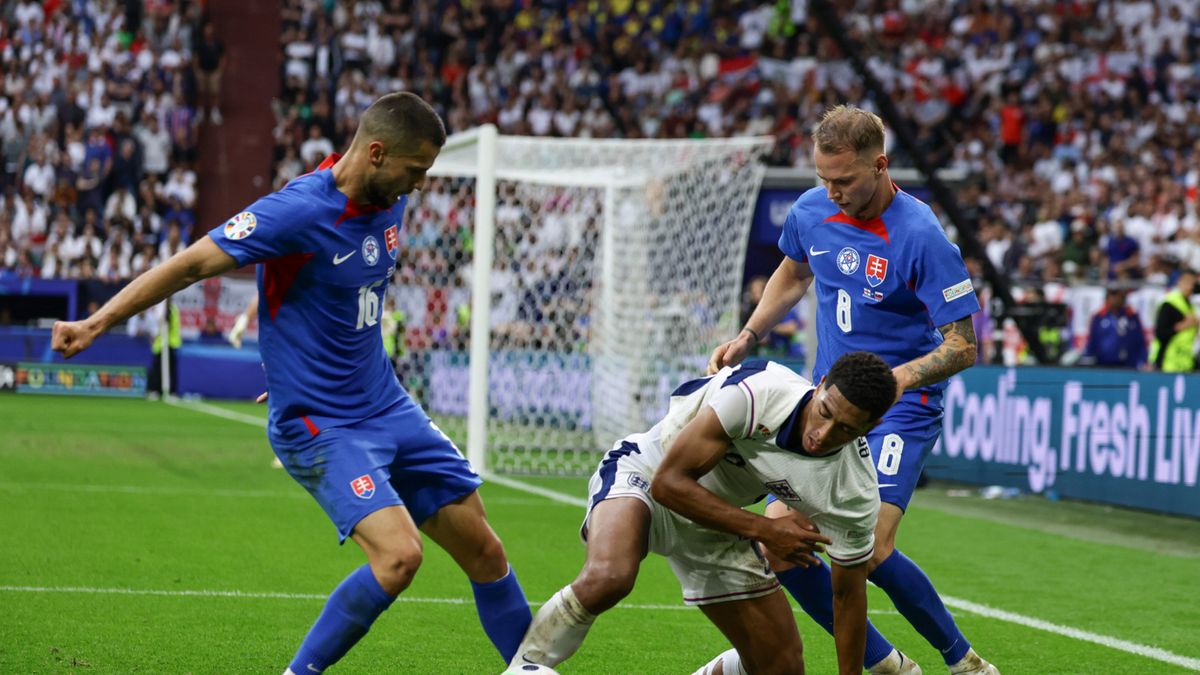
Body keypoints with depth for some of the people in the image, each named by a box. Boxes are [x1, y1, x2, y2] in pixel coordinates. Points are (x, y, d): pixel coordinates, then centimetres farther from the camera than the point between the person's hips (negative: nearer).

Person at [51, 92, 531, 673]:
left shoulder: (388, 200, 3)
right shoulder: (299, 210, -21)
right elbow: (191, 264, -19)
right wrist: (96, 323, -22)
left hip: (387, 407, 8)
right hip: (319, 425, -8)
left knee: (484, 553, 7)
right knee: (399, 555, -24)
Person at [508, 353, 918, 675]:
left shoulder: (855, 494, -21)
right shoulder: (754, 393, -34)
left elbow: (848, 595, -6)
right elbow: (669, 482, -27)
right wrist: (764, 530, -28)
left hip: (713, 527, 5)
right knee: (607, 579, -37)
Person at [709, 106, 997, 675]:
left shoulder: (921, 238, -20)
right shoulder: (811, 212, -2)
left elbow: (963, 347, -17)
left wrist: (900, 378, -32)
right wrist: (747, 337, 11)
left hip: (898, 414, -6)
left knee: (869, 552, -23)